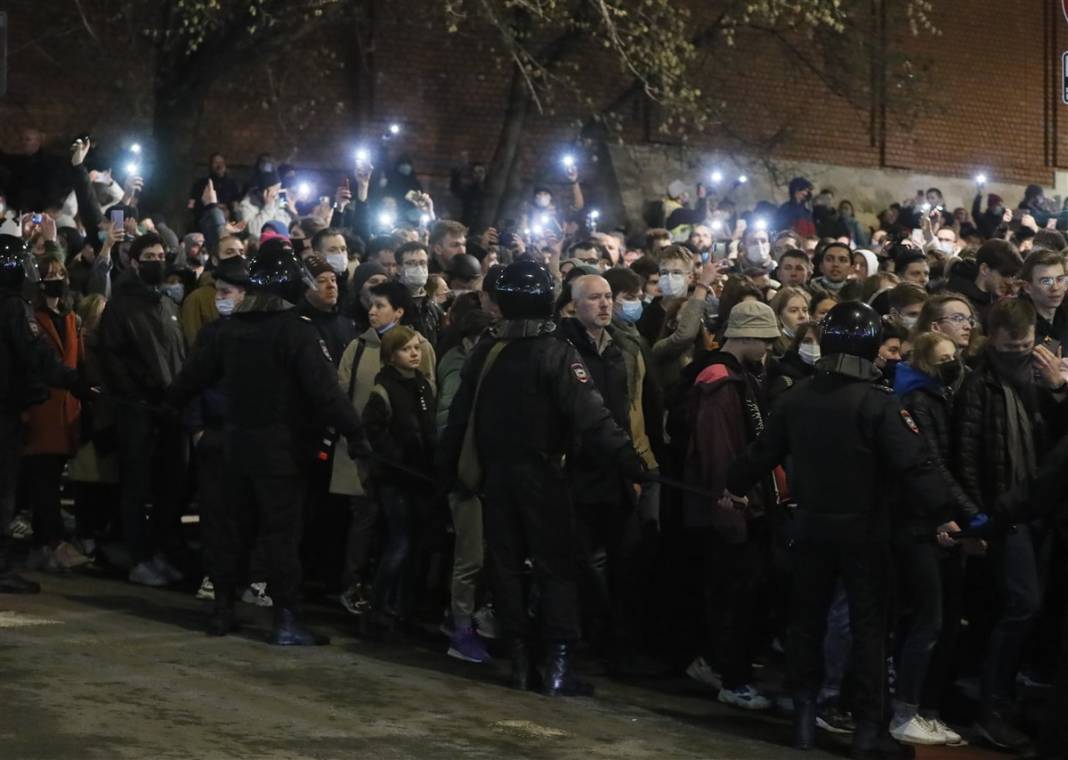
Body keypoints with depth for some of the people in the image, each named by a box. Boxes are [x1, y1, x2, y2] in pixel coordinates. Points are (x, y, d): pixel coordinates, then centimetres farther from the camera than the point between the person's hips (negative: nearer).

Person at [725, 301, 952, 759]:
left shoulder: (798, 397, 1)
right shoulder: (877, 403, -16)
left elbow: (764, 450, 13)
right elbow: (914, 464, -23)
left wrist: (735, 487, 29)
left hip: (812, 526, 5)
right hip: (863, 529, -5)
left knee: (807, 619, 15)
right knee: (868, 626, 1)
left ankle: (804, 716, 18)